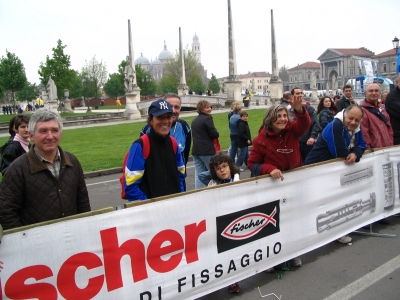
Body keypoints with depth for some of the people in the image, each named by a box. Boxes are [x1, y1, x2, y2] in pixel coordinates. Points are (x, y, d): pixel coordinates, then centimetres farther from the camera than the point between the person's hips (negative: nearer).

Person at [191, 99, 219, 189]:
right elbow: (215, 134, -13)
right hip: (207, 151, -7)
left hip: (196, 151, 7)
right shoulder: (207, 118, -10)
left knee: (198, 175, 6)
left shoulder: (194, 120, 15)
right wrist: (215, 134, 9)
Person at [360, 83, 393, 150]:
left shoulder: (381, 108, 15)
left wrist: (391, 144, 12)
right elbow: (364, 134, -19)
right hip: (374, 151, -8)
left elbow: (389, 128, 20)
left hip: (387, 149, 8)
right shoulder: (362, 110, -13)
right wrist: (368, 150, -20)